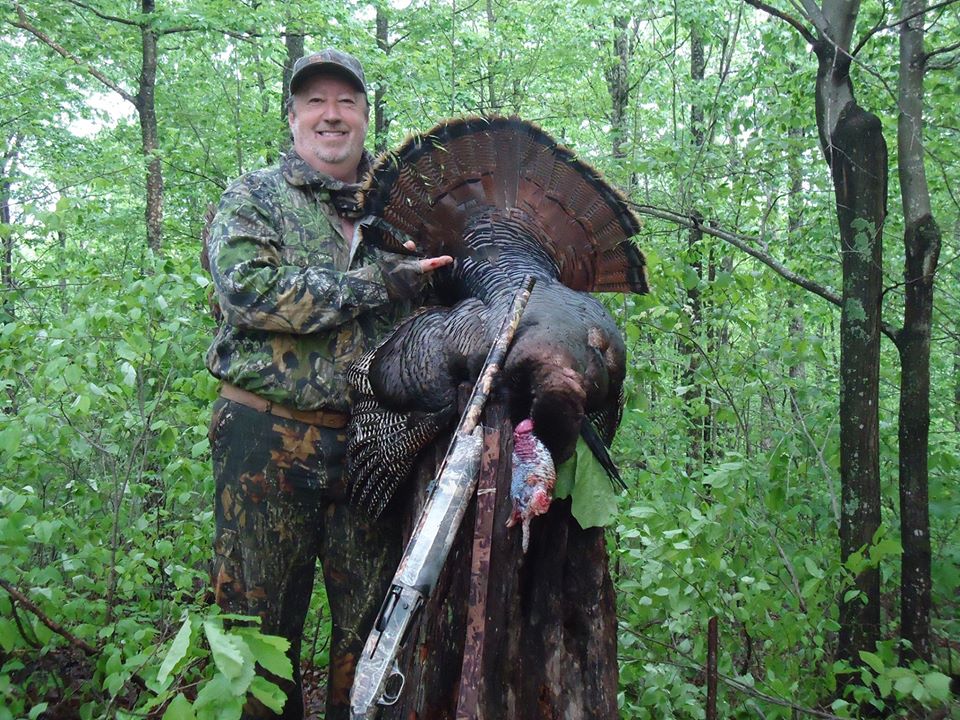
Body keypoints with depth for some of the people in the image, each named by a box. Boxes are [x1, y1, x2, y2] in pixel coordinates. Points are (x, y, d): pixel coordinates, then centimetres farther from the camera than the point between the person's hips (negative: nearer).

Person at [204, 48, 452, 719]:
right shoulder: (254, 197, 6)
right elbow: (247, 289, -14)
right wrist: (374, 287, -14)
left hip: (373, 441, 3)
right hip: (270, 438, -3)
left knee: (371, 624, 11)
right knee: (261, 622, 6)